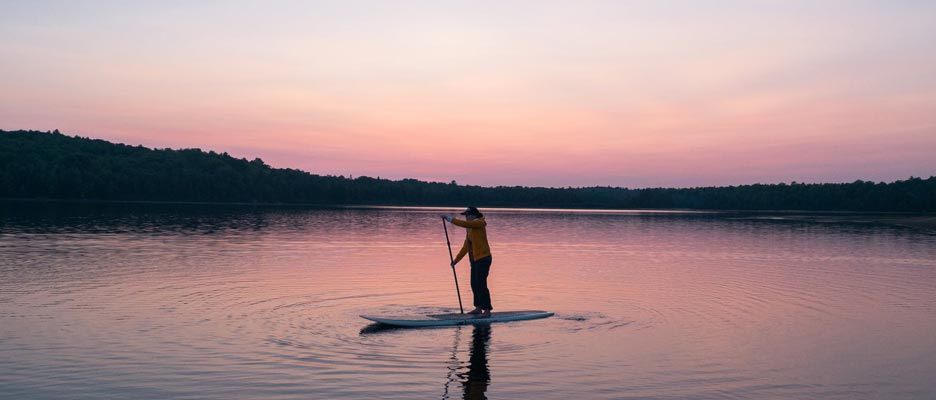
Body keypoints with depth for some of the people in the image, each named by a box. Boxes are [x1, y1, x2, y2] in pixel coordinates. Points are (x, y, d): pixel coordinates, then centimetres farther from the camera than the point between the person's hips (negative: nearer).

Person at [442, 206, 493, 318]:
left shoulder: (479, 223, -10)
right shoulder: (470, 228, 16)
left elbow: (464, 224, -27)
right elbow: (465, 247, 19)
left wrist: (450, 219, -19)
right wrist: (456, 260, 18)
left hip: (483, 258, -10)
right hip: (475, 259, 10)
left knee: (481, 284, -10)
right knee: (474, 284, 14)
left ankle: (487, 311, -7)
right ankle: (478, 308, 24)